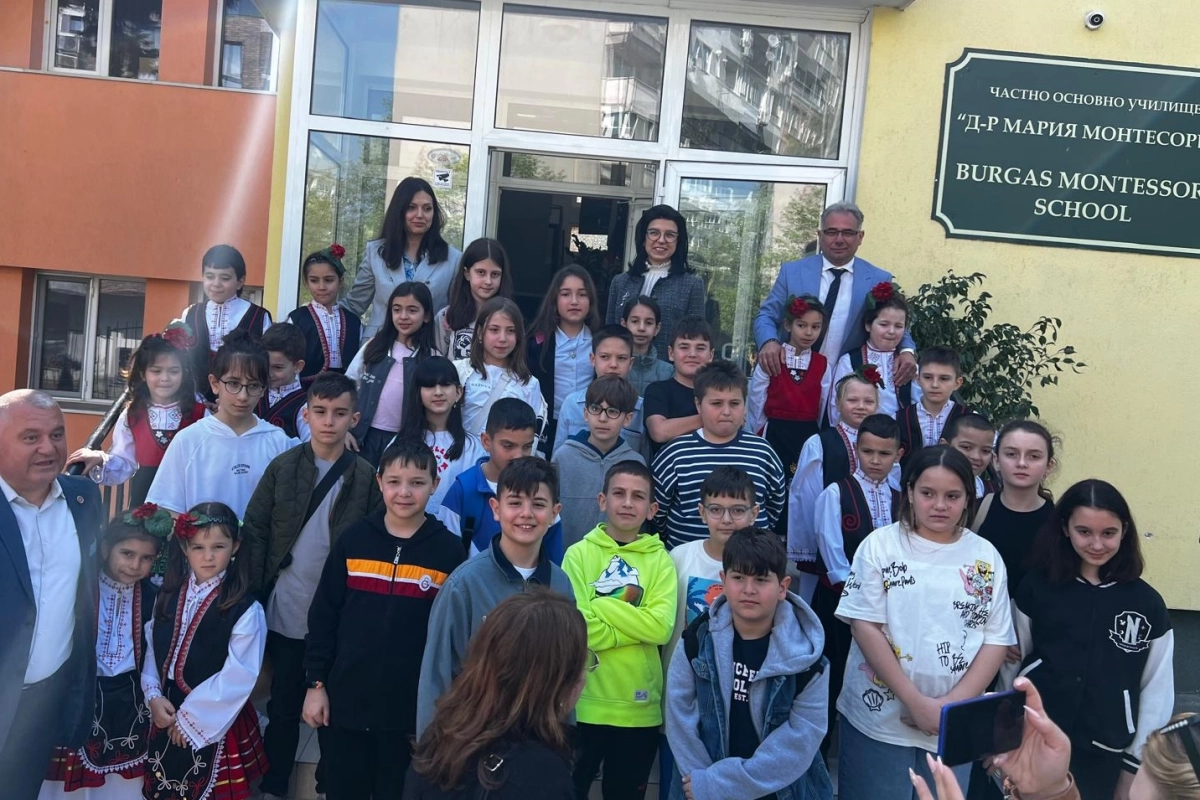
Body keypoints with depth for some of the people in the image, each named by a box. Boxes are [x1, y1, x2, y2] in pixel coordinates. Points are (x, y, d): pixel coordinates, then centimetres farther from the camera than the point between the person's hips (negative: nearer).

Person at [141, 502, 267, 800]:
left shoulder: (245, 609, -16)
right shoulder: (168, 596, 3)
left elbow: (239, 677, -18)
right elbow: (152, 649, 6)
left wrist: (192, 717, -14)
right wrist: (153, 696, -9)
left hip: (216, 727, -5)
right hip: (167, 719, 5)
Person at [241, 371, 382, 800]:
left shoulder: (366, 477, -4)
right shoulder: (282, 466, -1)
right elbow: (254, 531, -1)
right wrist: (254, 594, -6)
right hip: (286, 612, 1)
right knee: (284, 706, 15)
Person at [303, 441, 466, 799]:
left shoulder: (449, 551, -6)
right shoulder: (353, 539, -3)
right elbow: (323, 615, 3)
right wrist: (316, 681, 0)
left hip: (412, 710, -1)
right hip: (344, 702, 1)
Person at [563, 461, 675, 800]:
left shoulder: (660, 560, 1)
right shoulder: (579, 554, -4)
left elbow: (661, 627, -12)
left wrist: (602, 605, -13)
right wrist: (635, 622, -13)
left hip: (640, 707, 2)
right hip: (585, 703, -1)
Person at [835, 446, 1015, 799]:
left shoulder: (986, 556, 4)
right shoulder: (881, 545, -3)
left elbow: (996, 640, 2)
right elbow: (865, 626, -9)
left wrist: (952, 704, -10)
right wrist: (916, 702, -14)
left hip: (955, 726, 2)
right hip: (879, 719, -2)